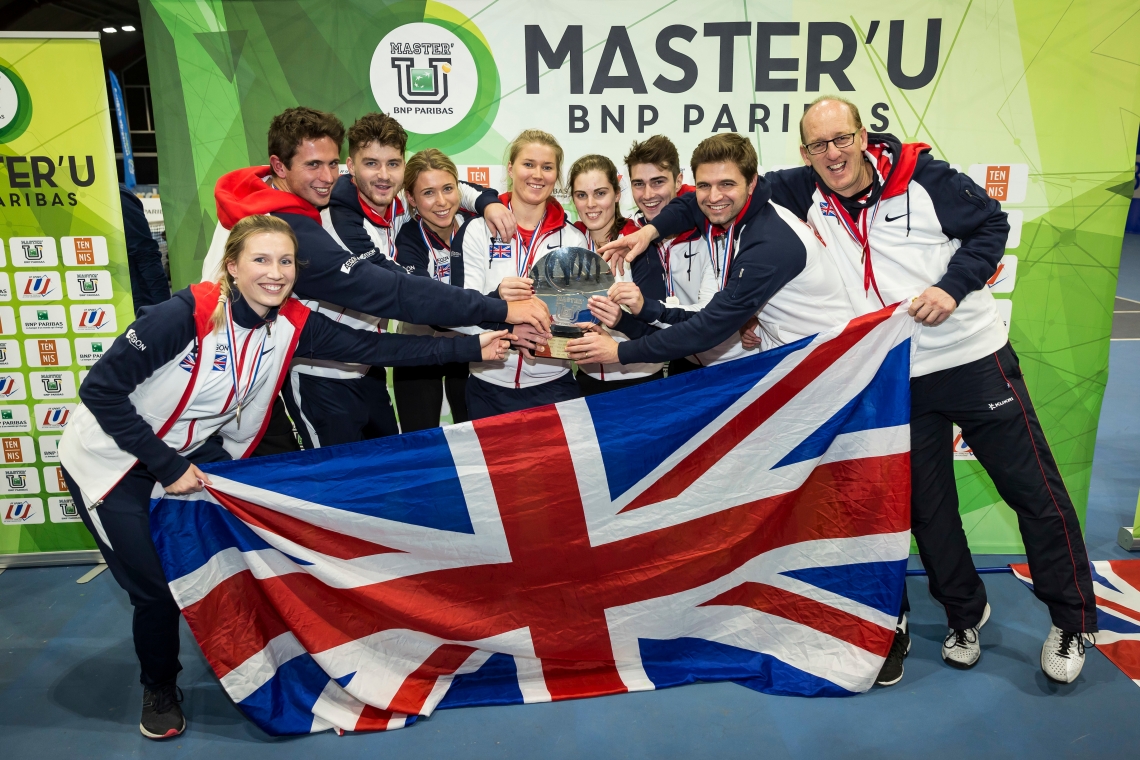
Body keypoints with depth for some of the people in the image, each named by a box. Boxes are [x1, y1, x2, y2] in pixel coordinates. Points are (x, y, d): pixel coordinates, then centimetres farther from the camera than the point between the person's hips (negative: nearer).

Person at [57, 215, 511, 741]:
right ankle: (159, 691, 28)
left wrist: (471, 348, -23)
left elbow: (372, 347, -18)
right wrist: (167, 466, -23)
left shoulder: (292, 325, -13)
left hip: (193, 452, 5)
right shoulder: (188, 313, -30)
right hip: (112, 460, -5)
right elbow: (101, 388, -25)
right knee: (156, 588, -2)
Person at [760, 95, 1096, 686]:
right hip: (898, 378, 3)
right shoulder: (805, 193, -2)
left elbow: (991, 223, -1)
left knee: (1033, 487, 5)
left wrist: (954, 285, -16)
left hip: (976, 357, -2)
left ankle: (1070, 620, 26)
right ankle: (965, 613, 35)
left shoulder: (919, 176, -9)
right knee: (926, 505, 12)